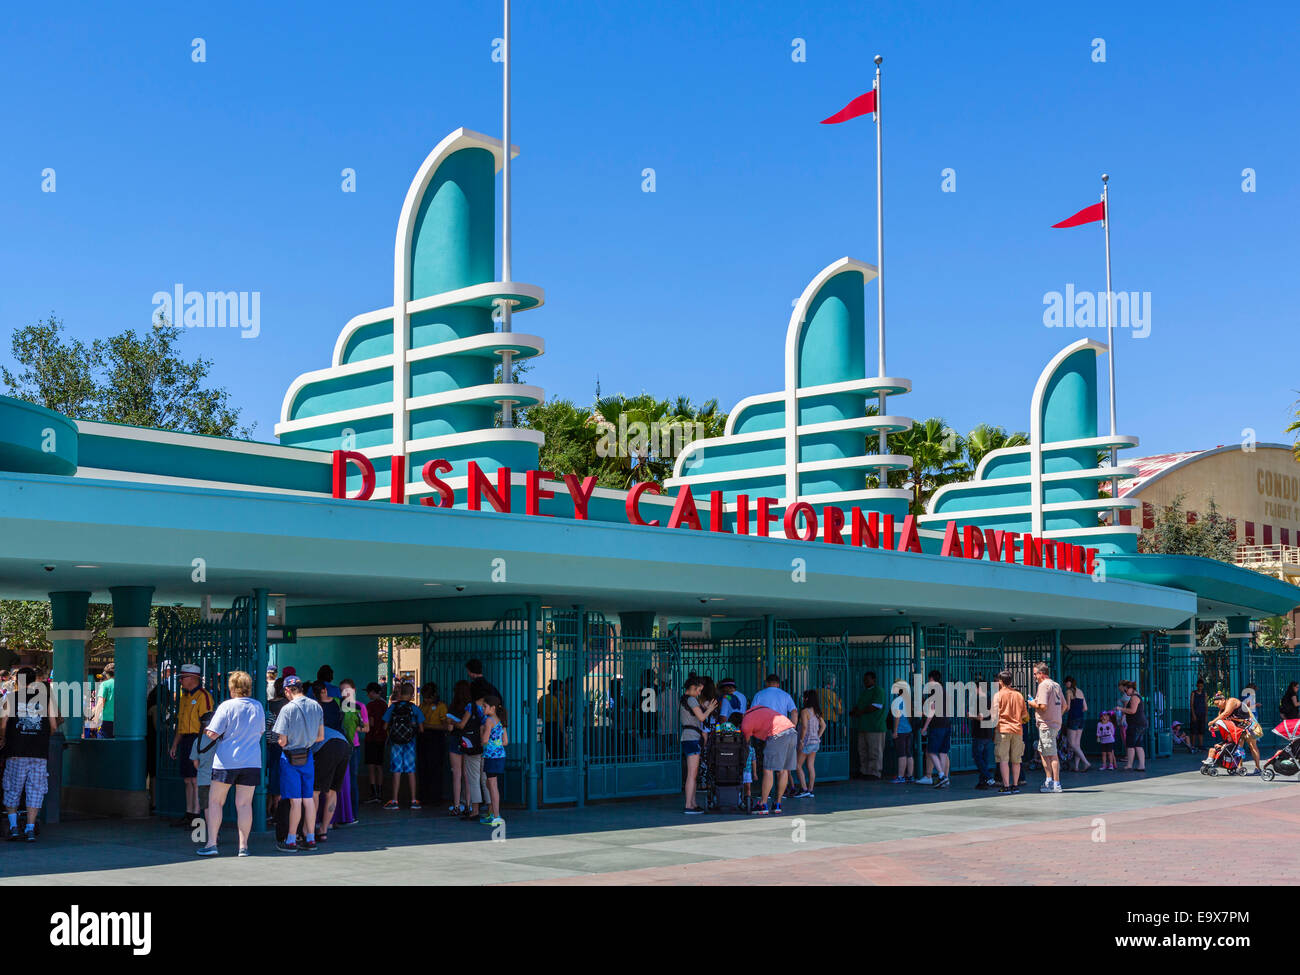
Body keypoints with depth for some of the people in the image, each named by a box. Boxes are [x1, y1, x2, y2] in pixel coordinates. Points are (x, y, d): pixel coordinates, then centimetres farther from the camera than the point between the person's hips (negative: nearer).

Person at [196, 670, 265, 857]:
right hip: (251, 761, 4)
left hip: (226, 762, -4)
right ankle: (243, 846, 4)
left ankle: (211, 843, 3)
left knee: (215, 802, 7)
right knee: (244, 804, 5)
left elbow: (212, 734, -12)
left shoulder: (227, 706, -9)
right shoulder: (258, 706, 6)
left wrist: (204, 730, 9)